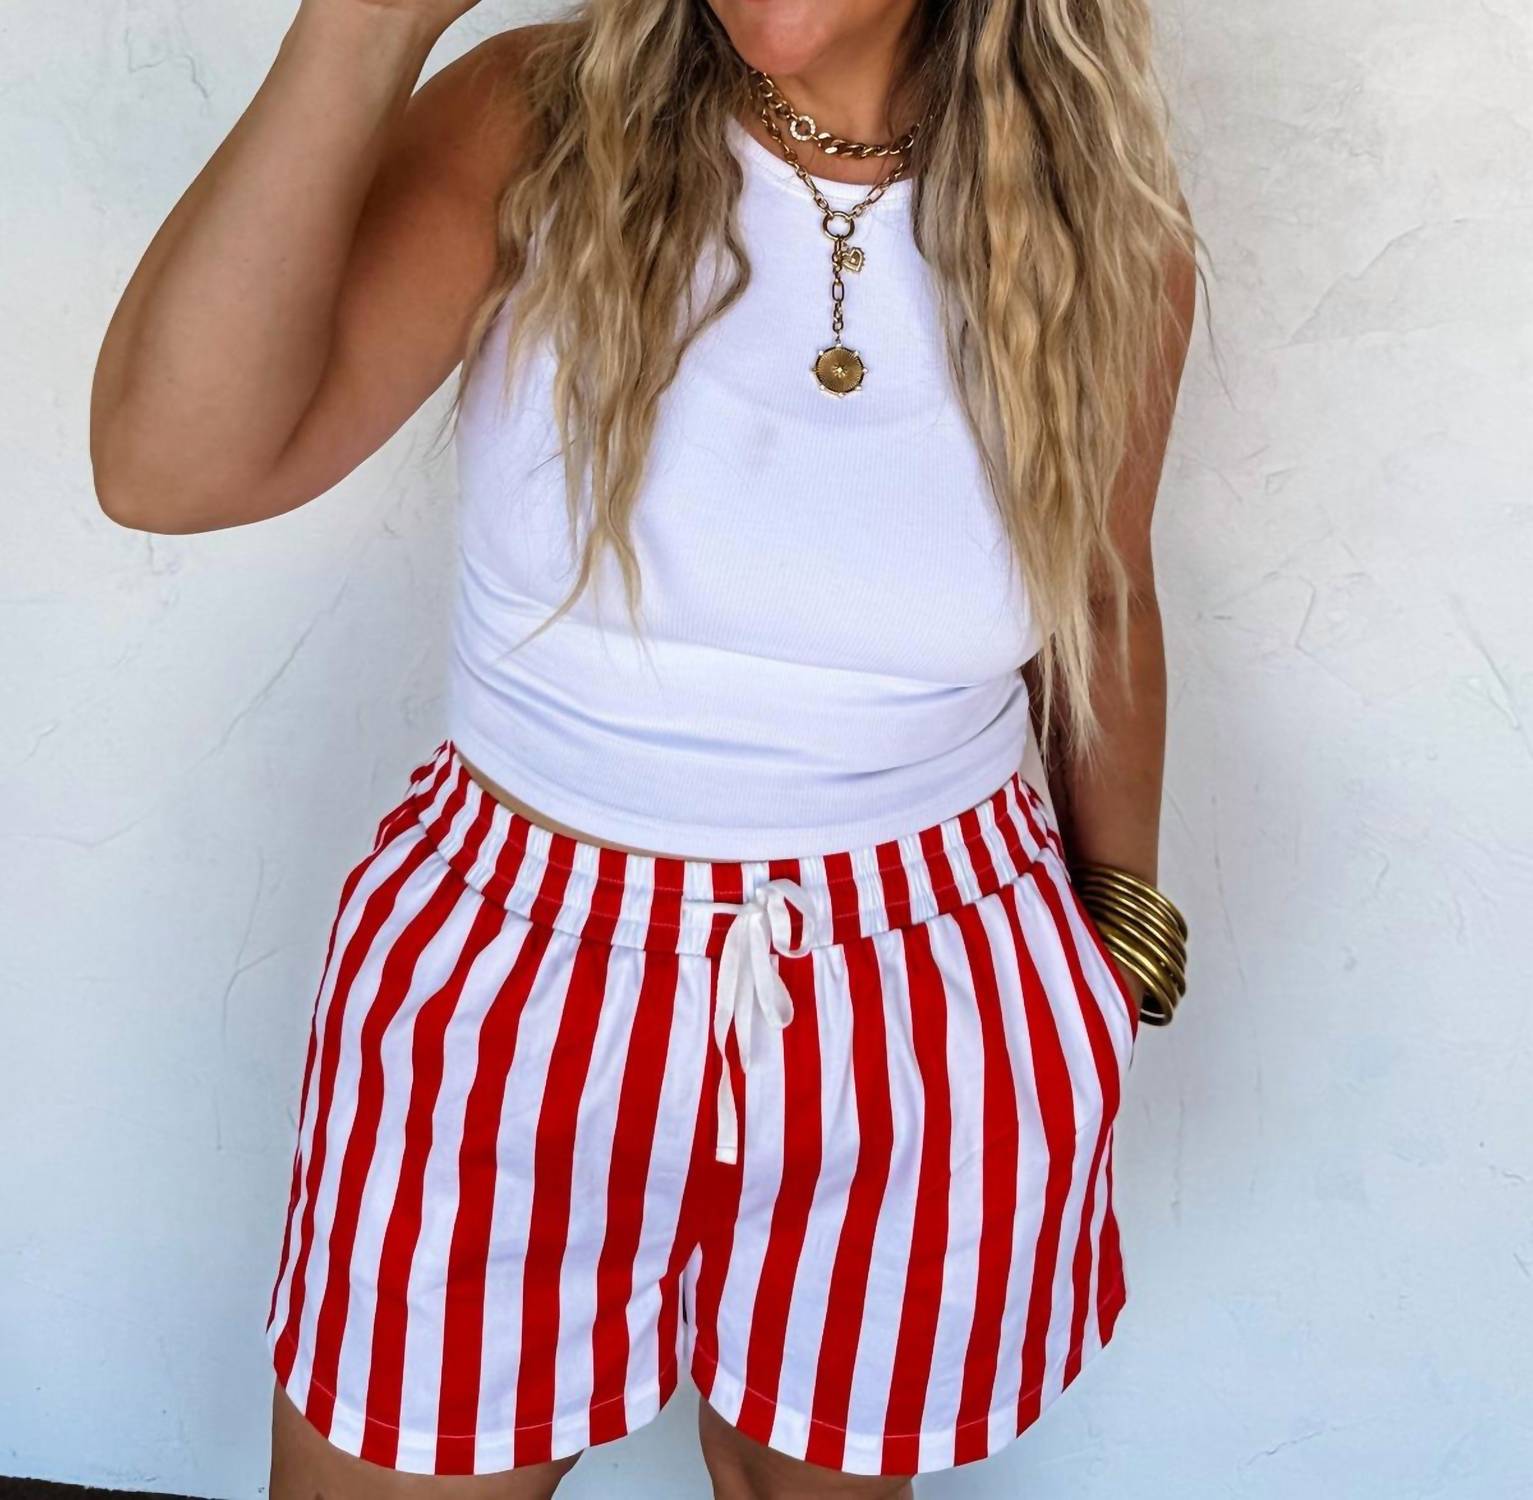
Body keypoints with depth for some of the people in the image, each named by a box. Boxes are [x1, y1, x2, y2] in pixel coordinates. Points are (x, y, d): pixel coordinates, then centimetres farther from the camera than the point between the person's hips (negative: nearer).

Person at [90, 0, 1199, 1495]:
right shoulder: (537, 128, -11)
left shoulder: (1105, 234, -6)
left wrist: (1121, 942, 17)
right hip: (500, 989, 0)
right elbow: (170, 462, -24)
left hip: (929, 1024, 2)